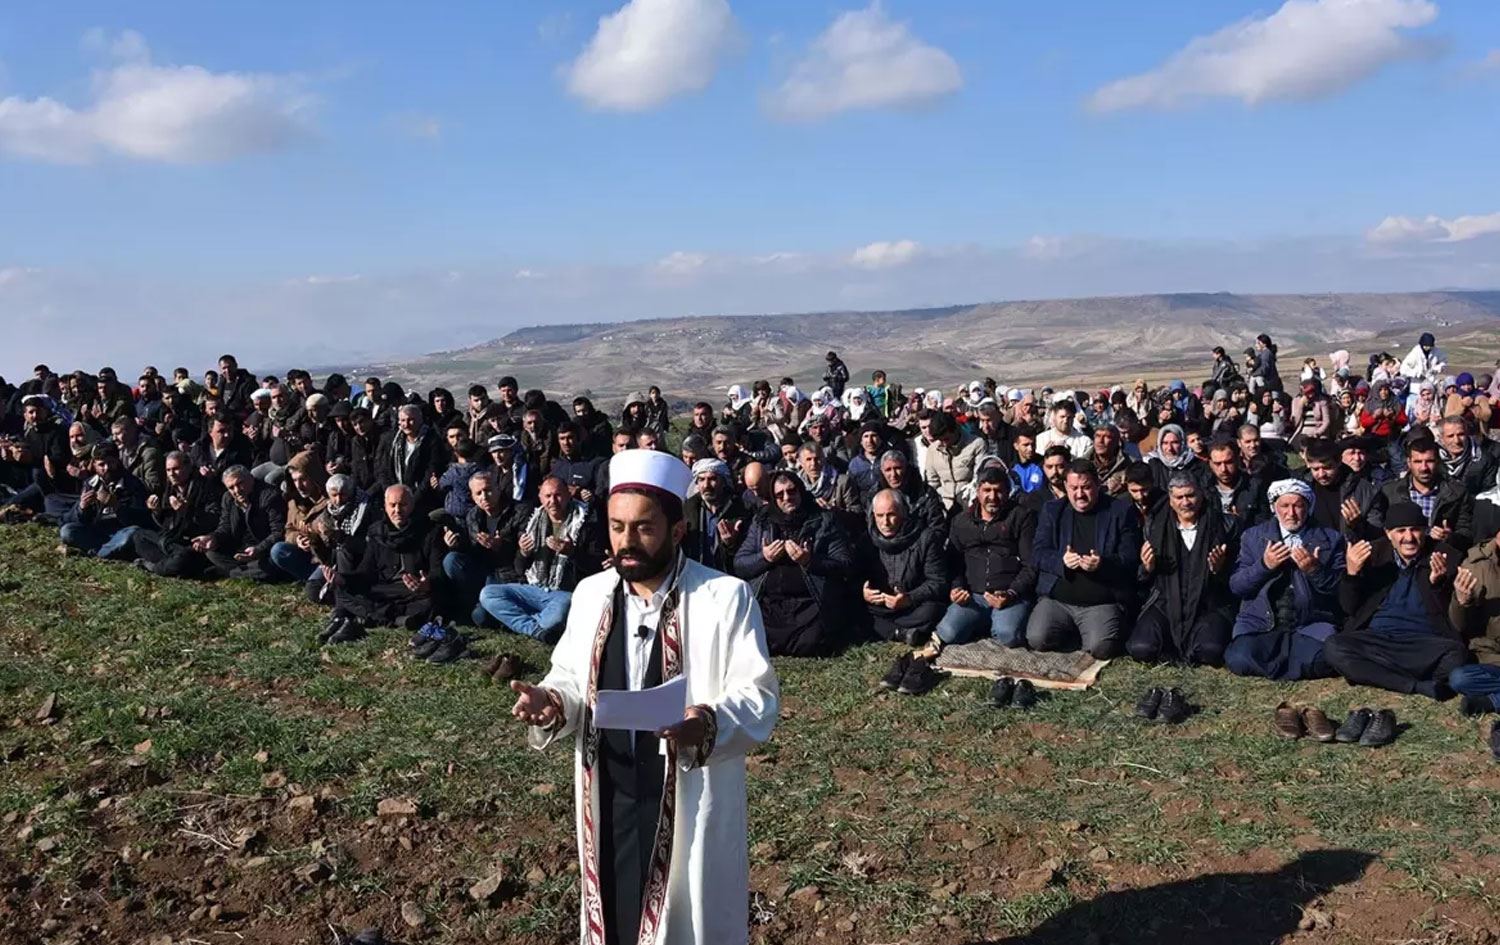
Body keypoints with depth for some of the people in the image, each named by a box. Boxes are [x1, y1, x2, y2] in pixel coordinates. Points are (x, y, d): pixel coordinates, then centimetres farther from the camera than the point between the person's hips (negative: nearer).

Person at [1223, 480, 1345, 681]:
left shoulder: (1331, 539, 9)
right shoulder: (1254, 536, 12)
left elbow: (1342, 590, 2)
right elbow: (1235, 586, 6)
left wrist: (1315, 570, -15)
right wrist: (1264, 565, -10)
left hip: (1310, 623, -1)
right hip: (1259, 621, 1)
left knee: (1316, 660, -33)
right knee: (1239, 660, -28)